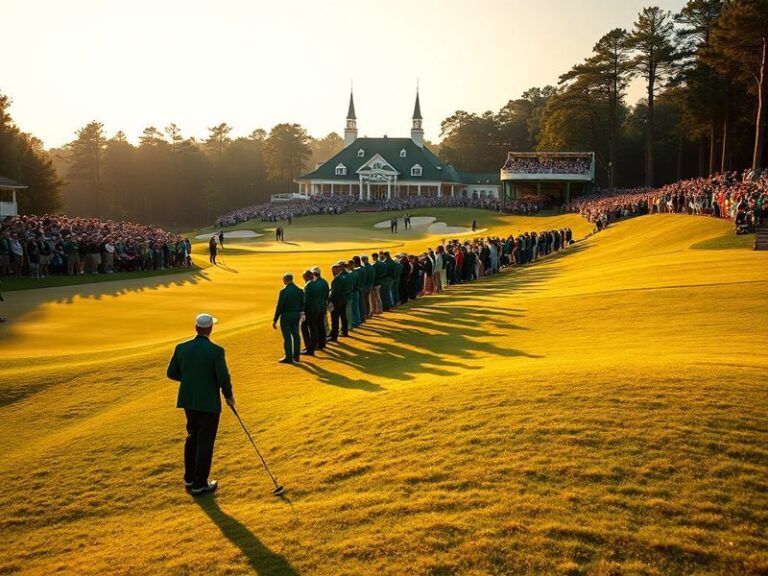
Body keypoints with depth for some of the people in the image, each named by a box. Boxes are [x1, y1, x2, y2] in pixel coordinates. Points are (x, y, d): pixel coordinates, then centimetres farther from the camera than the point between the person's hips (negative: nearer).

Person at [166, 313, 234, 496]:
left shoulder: (182, 348, -4)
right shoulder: (216, 351, -19)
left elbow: (172, 373, 3)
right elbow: (223, 378, -19)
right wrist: (229, 396, -1)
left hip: (188, 400, 5)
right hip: (209, 403, -5)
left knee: (192, 437, 21)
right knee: (205, 442, 6)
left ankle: (189, 479, 32)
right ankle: (199, 484, 14)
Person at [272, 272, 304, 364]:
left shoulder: (284, 291, -16)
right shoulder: (299, 290, 2)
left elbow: (279, 306, -15)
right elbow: (302, 305, 8)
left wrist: (275, 320, -10)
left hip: (286, 315, -6)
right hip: (296, 315, 6)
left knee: (287, 337, 0)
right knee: (295, 335, 16)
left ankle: (289, 358, 5)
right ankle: (296, 356, 24)